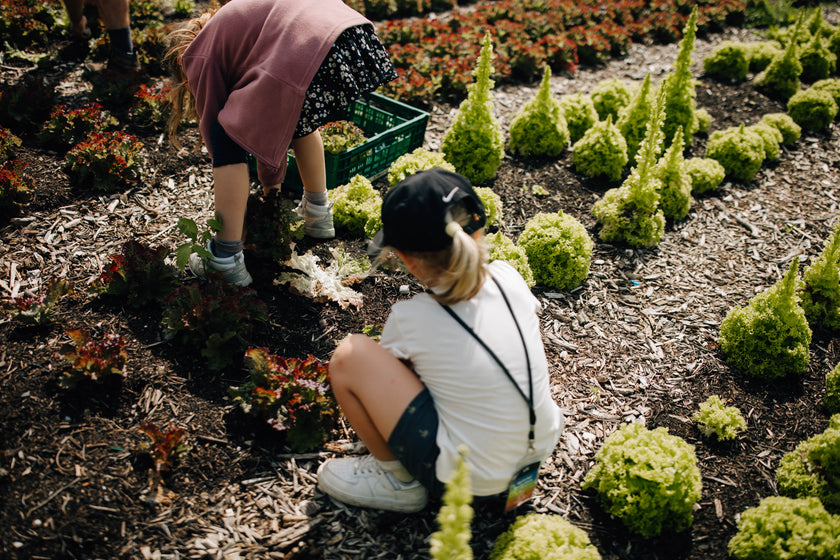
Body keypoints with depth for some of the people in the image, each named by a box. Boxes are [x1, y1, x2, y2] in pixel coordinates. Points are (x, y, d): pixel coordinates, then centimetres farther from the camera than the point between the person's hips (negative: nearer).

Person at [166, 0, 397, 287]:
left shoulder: (199, 57, 19)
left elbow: (213, 124, 23)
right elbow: (268, 121, 45)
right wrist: (272, 181, 53)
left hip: (306, 57, -8)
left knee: (228, 140, 9)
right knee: (293, 118, 36)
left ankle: (226, 263, 10)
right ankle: (318, 214, 46)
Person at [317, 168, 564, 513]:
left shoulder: (410, 320, -17)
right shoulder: (508, 277, -6)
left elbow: (389, 371, 5)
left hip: (469, 481, -6)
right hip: (540, 451, 6)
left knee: (349, 356, -7)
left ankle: (398, 480, 9)